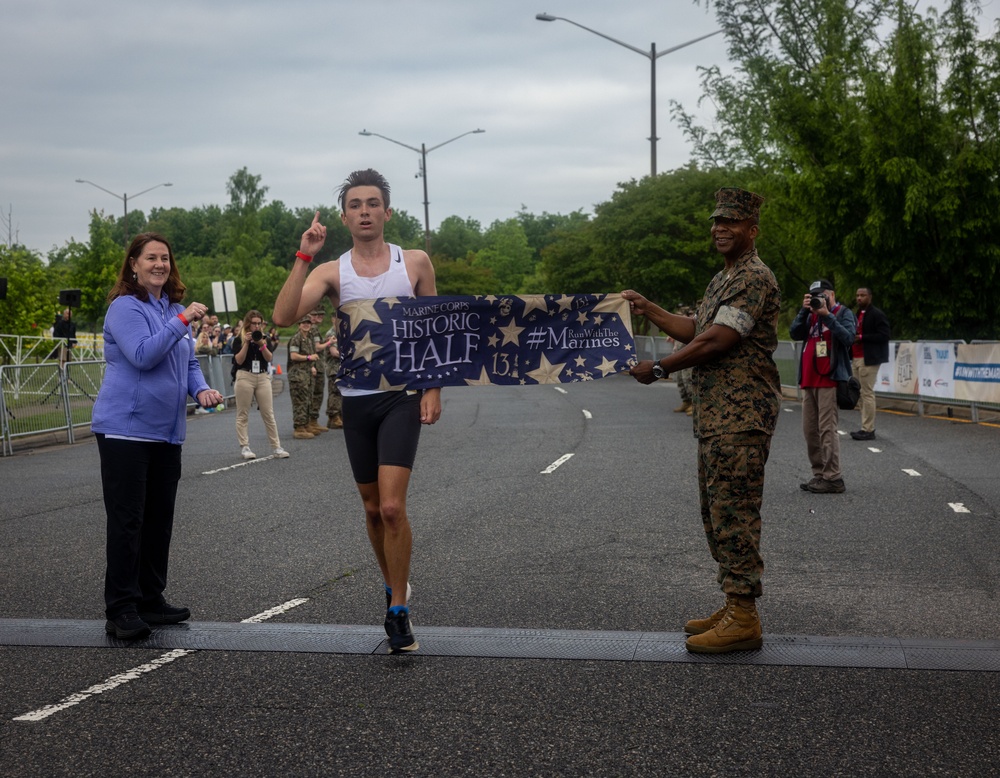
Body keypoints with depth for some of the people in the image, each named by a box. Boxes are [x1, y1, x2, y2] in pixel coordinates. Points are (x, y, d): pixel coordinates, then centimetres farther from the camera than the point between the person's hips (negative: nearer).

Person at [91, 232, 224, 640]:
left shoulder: (174, 308, 15)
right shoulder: (125, 307, -9)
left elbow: (189, 363, 20)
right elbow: (143, 355, -22)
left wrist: (202, 389, 1)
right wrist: (182, 322, -25)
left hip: (166, 430, 8)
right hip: (125, 427, -7)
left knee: (159, 517, 11)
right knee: (127, 519, -5)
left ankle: (151, 599, 21)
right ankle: (121, 610, -1)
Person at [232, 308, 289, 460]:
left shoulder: (264, 338, 12)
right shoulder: (239, 339, 2)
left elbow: (269, 358, 1)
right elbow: (239, 360, -9)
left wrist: (262, 344, -13)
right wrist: (247, 343, -14)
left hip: (263, 377, 3)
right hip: (244, 377, -3)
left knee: (269, 414, 0)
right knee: (242, 415, 0)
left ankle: (276, 447, 0)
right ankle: (244, 448, 5)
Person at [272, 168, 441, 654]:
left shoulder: (415, 263, 2)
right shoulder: (331, 272, 1)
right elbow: (283, 316, -15)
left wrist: (433, 389, 0)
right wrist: (304, 256, -18)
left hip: (402, 395, -2)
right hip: (356, 399, 2)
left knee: (392, 507, -15)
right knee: (372, 509, 13)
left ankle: (398, 613, -5)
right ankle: (393, 586, 35)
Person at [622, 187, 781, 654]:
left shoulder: (755, 278, -14)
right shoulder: (722, 279, 21)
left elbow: (715, 341, -20)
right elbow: (696, 330, 25)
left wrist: (658, 369, -13)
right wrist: (648, 311, 18)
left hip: (740, 417, -11)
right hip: (714, 415, 11)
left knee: (734, 512, -9)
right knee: (718, 512, 14)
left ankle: (744, 619, -5)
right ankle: (733, 607, 22)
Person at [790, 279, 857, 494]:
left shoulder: (843, 313, 4)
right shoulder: (811, 316, 20)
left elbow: (848, 338, -13)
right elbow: (795, 333, 5)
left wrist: (827, 315, -15)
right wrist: (804, 310, -4)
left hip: (830, 380, -7)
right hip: (809, 381, 7)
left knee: (827, 429, -11)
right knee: (810, 430, 6)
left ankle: (833, 478, -10)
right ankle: (819, 475, 13)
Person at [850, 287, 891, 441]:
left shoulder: (877, 315, -7)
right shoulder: (858, 314, 20)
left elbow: (884, 335, -16)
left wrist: (861, 338, -19)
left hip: (868, 360, -9)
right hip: (856, 359, 9)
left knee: (867, 394, -9)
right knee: (861, 394, 9)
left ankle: (868, 430, -7)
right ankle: (865, 428, 15)